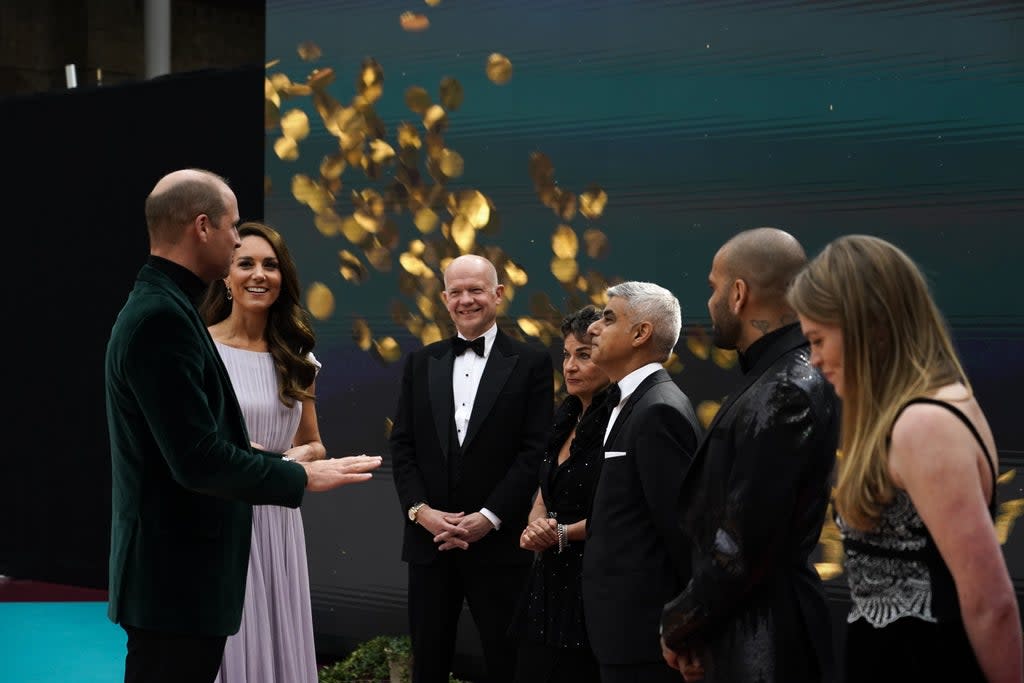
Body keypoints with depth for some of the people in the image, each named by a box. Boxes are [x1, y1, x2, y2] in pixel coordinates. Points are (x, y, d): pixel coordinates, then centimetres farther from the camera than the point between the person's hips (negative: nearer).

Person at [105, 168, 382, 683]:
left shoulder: (160, 307, 12)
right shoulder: (163, 318, -19)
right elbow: (197, 460, -23)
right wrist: (302, 477, -12)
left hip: (177, 570, 10)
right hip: (177, 579, -10)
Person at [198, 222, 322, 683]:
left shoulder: (295, 358, 9)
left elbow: (314, 444, 19)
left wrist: (304, 455, -4)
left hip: (277, 523, 5)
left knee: (277, 641, 7)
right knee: (221, 644, -2)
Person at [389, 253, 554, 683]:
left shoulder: (531, 363, 0)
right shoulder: (421, 363, 12)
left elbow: (536, 450, -6)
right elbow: (402, 445, 8)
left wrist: (489, 518, -13)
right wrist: (420, 510, -8)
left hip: (499, 541, -3)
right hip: (429, 539, 3)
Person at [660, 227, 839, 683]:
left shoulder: (786, 395, -19)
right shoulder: (773, 377, 10)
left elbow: (744, 546, -22)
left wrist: (678, 626, -9)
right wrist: (692, 624, 8)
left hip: (763, 643, -9)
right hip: (739, 630, 9)